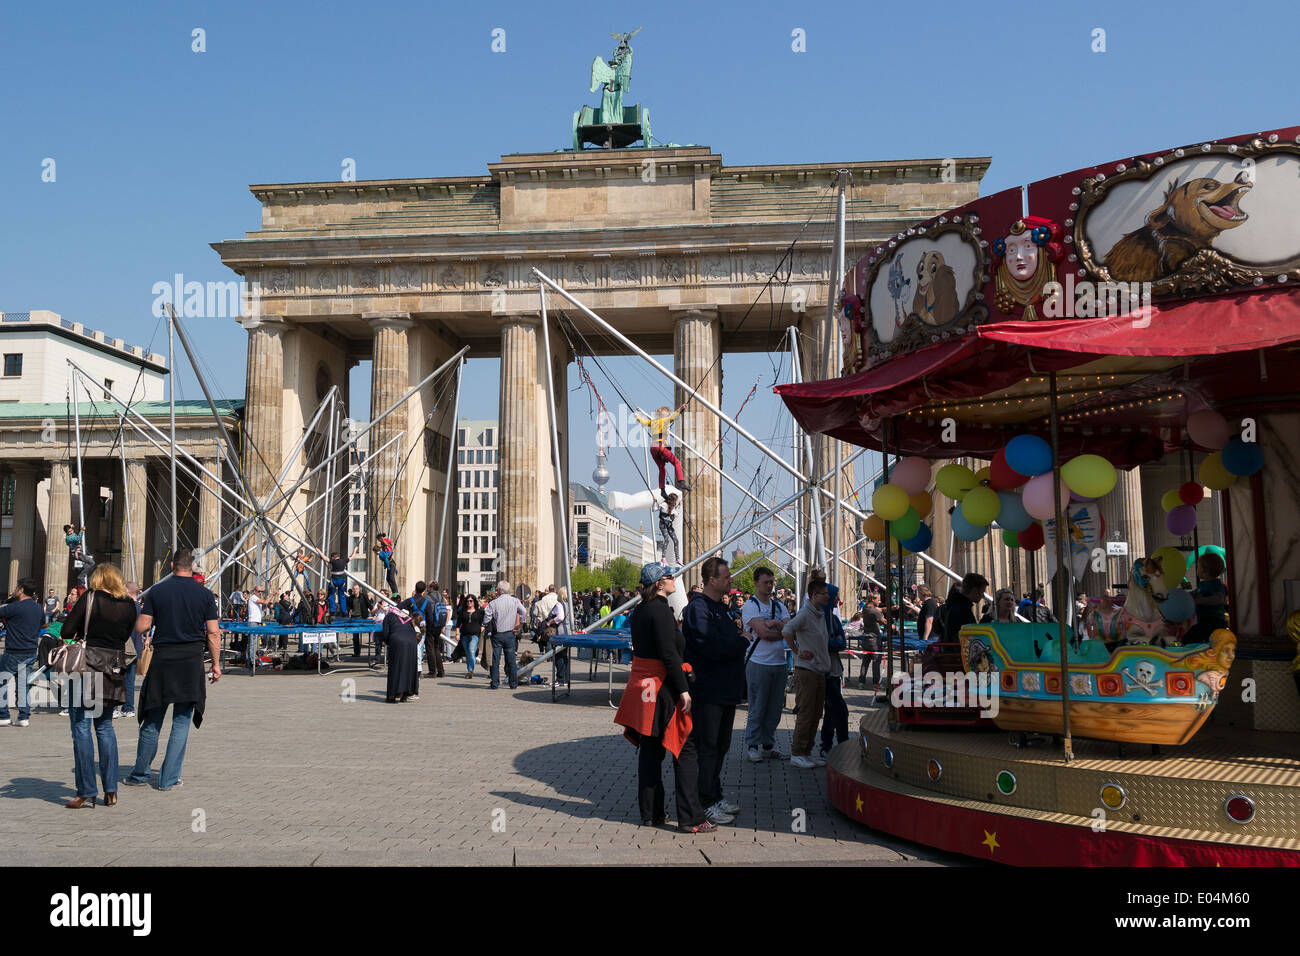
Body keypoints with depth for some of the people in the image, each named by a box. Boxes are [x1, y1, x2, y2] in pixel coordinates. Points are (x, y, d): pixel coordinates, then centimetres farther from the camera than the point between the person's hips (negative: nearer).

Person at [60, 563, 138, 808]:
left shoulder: (90, 598, -7)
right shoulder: (129, 605, 4)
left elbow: (67, 631, -7)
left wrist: (82, 634, 12)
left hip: (87, 666, -4)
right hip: (114, 668, 4)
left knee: (81, 727, 2)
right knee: (105, 726, 15)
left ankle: (87, 793, 2)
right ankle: (110, 790, 12)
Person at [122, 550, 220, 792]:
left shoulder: (156, 592, 0)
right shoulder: (205, 595, 0)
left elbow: (140, 628, -2)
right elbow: (213, 633, -1)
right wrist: (216, 664, 6)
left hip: (161, 662, 1)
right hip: (191, 663, -1)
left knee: (152, 722, 12)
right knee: (181, 722, 6)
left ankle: (140, 774, 22)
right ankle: (169, 779, 6)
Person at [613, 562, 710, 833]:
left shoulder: (638, 611, 10)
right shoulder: (661, 610, -16)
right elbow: (669, 653, -20)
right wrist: (683, 689, -18)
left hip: (642, 684, 9)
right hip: (663, 687, -9)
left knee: (650, 750, 14)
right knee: (685, 750, -2)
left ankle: (650, 812, 20)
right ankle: (691, 818, -1)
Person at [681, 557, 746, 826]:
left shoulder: (720, 607, 17)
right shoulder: (697, 608, -15)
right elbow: (711, 647, -24)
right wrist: (744, 640, -13)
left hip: (725, 690, 9)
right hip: (708, 692, -9)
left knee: (720, 745, 15)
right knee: (707, 747, -3)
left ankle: (715, 796, 25)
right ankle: (705, 803, 4)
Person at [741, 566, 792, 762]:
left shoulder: (779, 606, 15)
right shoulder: (750, 605, -5)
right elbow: (764, 633, -16)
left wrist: (773, 624, -14)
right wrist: (782, 631, -2)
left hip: (779, 663, 6)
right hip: (759, 663, -6)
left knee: (775, 707, 9)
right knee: (757, 708, -2)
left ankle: (768, 745, 19)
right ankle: (753, 746, 8)